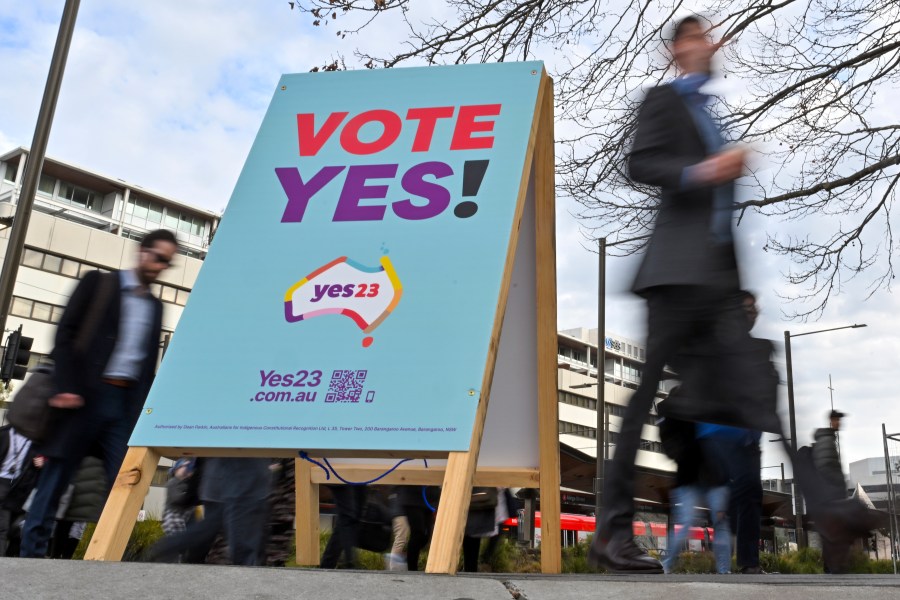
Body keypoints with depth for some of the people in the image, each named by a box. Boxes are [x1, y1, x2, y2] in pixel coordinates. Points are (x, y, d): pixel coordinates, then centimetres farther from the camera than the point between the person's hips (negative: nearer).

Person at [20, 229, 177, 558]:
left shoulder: (156, 306, 18)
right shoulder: (99, 282, 5)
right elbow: (66, 334, -3)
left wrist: (143, 412, 9)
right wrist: (67, 386, -14)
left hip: (127, 403, 4)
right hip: (86, 395, -4)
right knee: (54, 480, 0)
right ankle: (31, 553, 10)